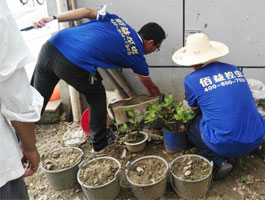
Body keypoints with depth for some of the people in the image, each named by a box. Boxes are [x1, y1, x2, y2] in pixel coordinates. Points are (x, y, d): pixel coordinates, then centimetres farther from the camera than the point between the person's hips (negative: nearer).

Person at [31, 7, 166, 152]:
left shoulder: (117, 20, 24)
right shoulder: (136, 55, 12)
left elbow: (87, 11, 15)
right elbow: (151, 88, 27)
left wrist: (53, 19, 13)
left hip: (51, 46, 6)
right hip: (73, 66, -6)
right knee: (97, 98, 21)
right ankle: (99, 144, 34)